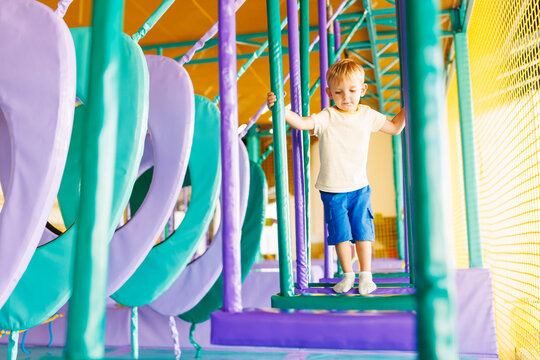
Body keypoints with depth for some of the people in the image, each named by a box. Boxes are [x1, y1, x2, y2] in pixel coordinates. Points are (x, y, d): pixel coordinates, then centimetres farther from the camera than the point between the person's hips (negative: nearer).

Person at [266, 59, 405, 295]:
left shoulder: (367, 115, 3)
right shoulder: (326, 118, -10)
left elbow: (395, 127, 17)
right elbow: (301, 122, -26)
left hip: (359, 188, 2)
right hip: (332, 190, -2)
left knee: (362, 230, 3)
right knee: (340, 232, 6)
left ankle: (365, 275, 17)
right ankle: (347, 275, 24)